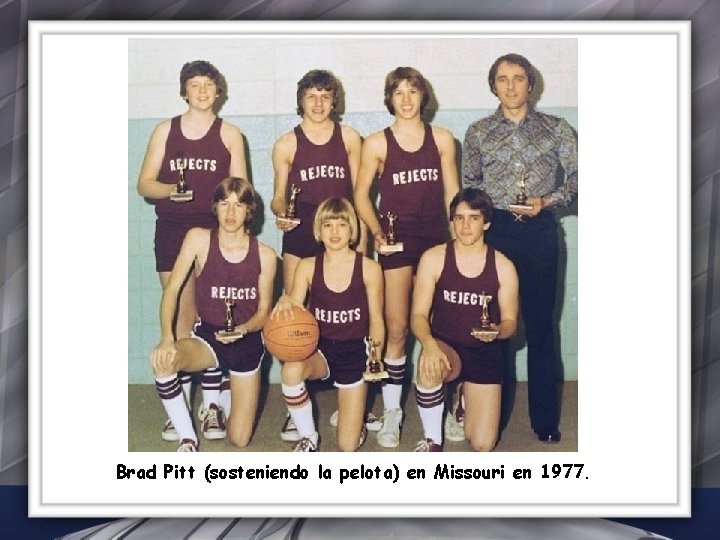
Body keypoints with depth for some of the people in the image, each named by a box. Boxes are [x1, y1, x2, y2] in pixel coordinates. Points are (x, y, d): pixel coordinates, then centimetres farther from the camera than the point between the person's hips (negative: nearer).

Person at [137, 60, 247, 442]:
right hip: (172, 231, 1)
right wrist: (170, 189, -15)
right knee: (179, 317, 1)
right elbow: (144, 183, 6)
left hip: (214, 232, -1)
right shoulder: (165, 130, 11)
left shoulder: (229, 134, 8)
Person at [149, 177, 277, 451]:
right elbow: (172, 288, -12)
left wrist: (242, 330, -23)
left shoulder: (264, 255, -8)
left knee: (240, 440, 2)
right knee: (161, 360, -36)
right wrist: (166, 338, -24)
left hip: (247, 344, 1)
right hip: (207, 336, -1)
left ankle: (214, 399, 39)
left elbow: (263, 312, -1)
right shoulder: (199, 239, -10)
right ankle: (188, 440, -13)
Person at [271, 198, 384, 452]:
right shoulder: (307, 267, -3)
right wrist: (285, 302, -26)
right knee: (291, 370, -37)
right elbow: (293, 313, -3)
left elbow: (376, 320, -1)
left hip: (355, 352, -1)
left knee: (347, 446, -2)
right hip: (320, 348, 1)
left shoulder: (369, 268, -7)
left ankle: (356, 421, 37)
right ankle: (308, 436, -9)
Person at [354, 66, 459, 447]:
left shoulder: (442, 139, 6)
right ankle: (391, 413, 7)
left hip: (434, 238, 2)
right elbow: (361, 195, 4)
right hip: (395, 241, -2)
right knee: (396, 329, -3)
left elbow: (451, 193, 9)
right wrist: (376, 232, -9)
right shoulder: (376, 143, 1)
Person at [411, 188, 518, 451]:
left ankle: (465, 397, 30)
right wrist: (429, 344, -31)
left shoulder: (503, 266, -3)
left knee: (482, 446, -4)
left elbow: (510, 322, 1)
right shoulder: (433, 258, -7)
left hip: (484, 353, 1)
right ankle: (432, 440, -14)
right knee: (429, 364, -40)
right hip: (445, 347, -1)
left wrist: (497, 330, -24)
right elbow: (419, 315, -9)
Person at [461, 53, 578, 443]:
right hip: (493, 230, 1)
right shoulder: (478, 132, 9)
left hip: (539, 231, -1)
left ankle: (545, 419, 12)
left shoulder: (557, 129, 7)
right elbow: (467, 185, 12)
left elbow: (576, 179, 4)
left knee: (540, 325, 2)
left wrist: (546, 201, -10)